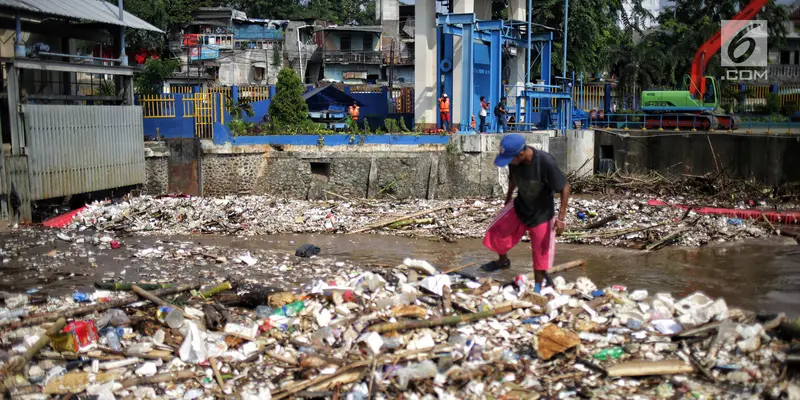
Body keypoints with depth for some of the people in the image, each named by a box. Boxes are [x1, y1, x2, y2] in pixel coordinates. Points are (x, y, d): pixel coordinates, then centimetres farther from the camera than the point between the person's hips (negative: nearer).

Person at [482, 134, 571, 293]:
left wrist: (561, 218, -26)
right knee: (496, 232, 1)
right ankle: (503, 261, 31)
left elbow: (565, 187, -25)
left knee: (541, 254, 2)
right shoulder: (514, 161, -18)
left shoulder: (545, 162, -35)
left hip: (542, 213, -5)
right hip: (519, 206, 5)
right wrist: (508, 200, 19)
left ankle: (538, 288, 23)